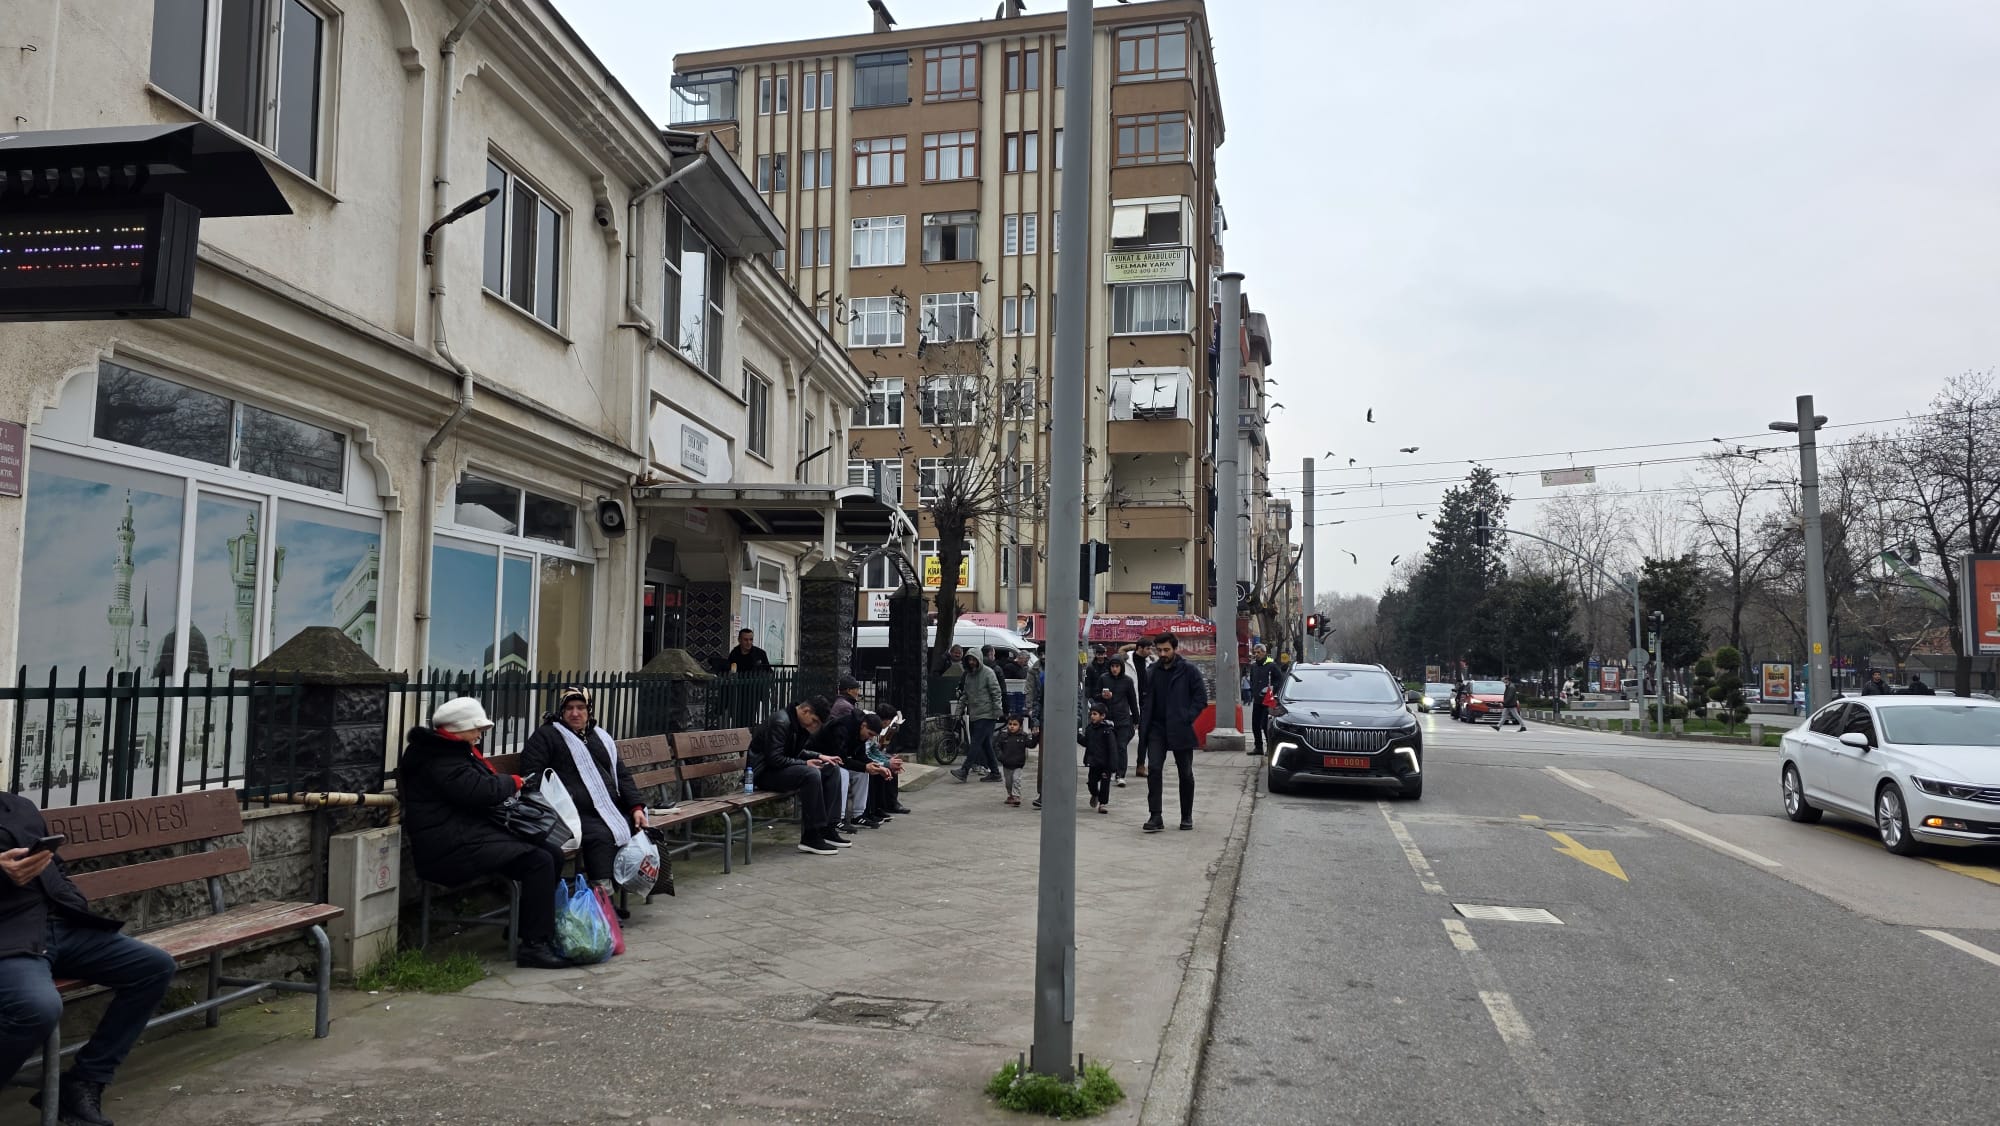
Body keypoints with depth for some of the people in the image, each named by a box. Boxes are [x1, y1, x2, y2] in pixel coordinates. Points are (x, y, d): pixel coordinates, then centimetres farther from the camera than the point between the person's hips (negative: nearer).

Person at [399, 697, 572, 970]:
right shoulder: (438, 760, -15)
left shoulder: (451, 751, 20)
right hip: (451, 848, -11)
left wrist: (509, 785, 3)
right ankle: (535, 945, -19)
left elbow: (483, 785, 24)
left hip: (468, 834, 11)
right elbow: (482, 791, -24)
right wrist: (514, 782, -5)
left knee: (553, 854, 2)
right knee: (539, 862, -22)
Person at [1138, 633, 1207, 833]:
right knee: (1153, 768, -11)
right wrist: (1144, 725, 3)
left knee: (1185, 773, 8)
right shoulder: (1152, 671, 7)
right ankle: (1155, 817, -10)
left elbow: (1201, 698, -5)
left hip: (1180, 730, -2)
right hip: (1157, 728, 3)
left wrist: (1187, 718, -14)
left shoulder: (1189, 671, -5)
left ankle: (1187, 816, 22)